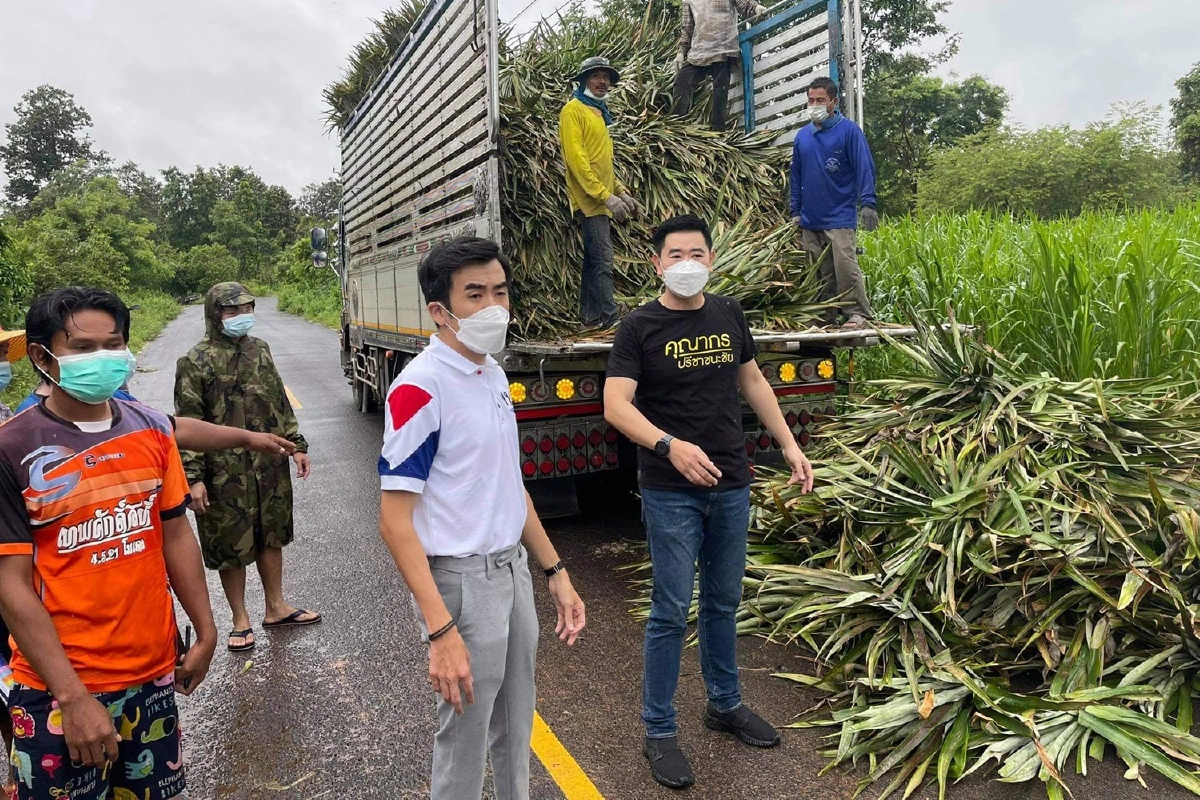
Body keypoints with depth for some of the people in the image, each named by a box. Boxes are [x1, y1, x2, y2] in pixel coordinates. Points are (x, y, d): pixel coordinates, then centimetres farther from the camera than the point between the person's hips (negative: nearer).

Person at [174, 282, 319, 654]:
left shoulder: (260, 349, 8)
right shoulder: (196, 363, -8)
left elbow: (280, 401, 15)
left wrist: (296, 444, 12)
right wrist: (194, 477, -14)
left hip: (270, 466, 5)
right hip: (225, 473, -5)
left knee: (272, 536, 16)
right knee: (232, 547, 6)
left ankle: (276, 607, 33)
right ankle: (241, 620, 23)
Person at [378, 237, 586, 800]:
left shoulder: (494, 374, 6)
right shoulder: (420, 388, -19)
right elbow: (394, 521, -20)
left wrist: (556, 573, 12)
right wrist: (441, 631, -24)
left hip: (514, 569, 8)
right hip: (462, 581, -7)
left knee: (515, 732, 23)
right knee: (464, 740, 11)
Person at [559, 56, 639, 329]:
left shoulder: (598, 112, 23)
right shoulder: (573, 110, -5)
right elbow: (575, 158, -16)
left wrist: (622, 192, 14)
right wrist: (606, 195, -21)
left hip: (601, 200, 9)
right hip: (590, 199, -9)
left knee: (593, 261, 9)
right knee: (603, 260, -15)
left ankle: (591, 319, 13)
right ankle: (610, 319, -18)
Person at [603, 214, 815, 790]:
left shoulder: (728, 314, 7)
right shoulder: (640, 327, -9)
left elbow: (752, 381, 18)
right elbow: (616, 405, -18)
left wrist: (789, 445, 15)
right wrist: (669, 445, -34)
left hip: (731, 486, 5)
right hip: (671, 494, -5)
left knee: (723, 602, 19)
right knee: (671, 612, 2)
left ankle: (725, 704, 38)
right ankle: (659, 732, 19)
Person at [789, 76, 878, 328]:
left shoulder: (849, 130, -2)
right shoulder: (802, 135, 13)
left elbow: (865, 168, -7)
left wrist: (868, 203, -17)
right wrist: (795, 212, 15)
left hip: (840, 218, -5)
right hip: (810, 220, 5)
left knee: (846, 267, -14)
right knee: (820, 273, 7)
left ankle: (858, 314, -5)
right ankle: (825, 320, 14)